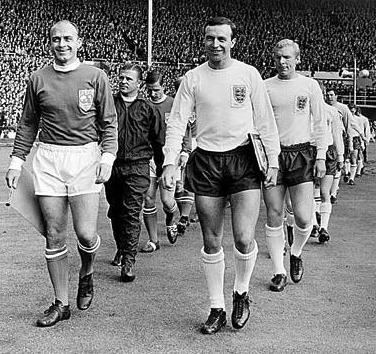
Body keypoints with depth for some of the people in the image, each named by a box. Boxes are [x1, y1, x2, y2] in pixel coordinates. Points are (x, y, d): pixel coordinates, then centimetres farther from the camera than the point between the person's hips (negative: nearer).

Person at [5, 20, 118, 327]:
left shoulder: (95, 77, 3)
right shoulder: (38, 79, 8)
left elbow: (109, 123, 4)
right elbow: (28, 124, 14)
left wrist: (107, 157, -8)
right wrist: (16, 161, 9)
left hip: (85, 155, -2)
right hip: (48, 158, 2)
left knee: (86, 234, -7)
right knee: (54, 236, 4)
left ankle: (86, 274, 28)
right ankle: (61, 304, 17)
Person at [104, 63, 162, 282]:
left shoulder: (146, 107, 4)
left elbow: (157, 139, 11)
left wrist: (161, 166, 15)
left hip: (137, 167, -3)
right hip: (112, 165, 3)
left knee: (132, 213, -8)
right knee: (115, 212, 13)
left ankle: (129, 262, -7)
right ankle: (121, 249, 35)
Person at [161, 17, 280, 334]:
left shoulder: (249, 74, 2)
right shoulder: (192, 78, 3)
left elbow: (266, 121, 5)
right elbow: (177, 123, 2)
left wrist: (273, 161, 1)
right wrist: (169, 163, -10)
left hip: (244, 159, -1)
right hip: (206, 162, 2)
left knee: (244, 240, -11)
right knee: (211, 242, 6)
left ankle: (241, 292, 19)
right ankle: (217, 309, 21)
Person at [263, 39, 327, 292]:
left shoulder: (310, 85, 5)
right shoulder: (265, 87, 6)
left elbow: (320, 123, 7)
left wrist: (321, 156, 0)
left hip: (301, 153, -1)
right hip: (271, 154, 1)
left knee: (304, 218, -6)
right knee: (274, 217, 1)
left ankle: (296, 254, 25)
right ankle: (279, 272, 13)